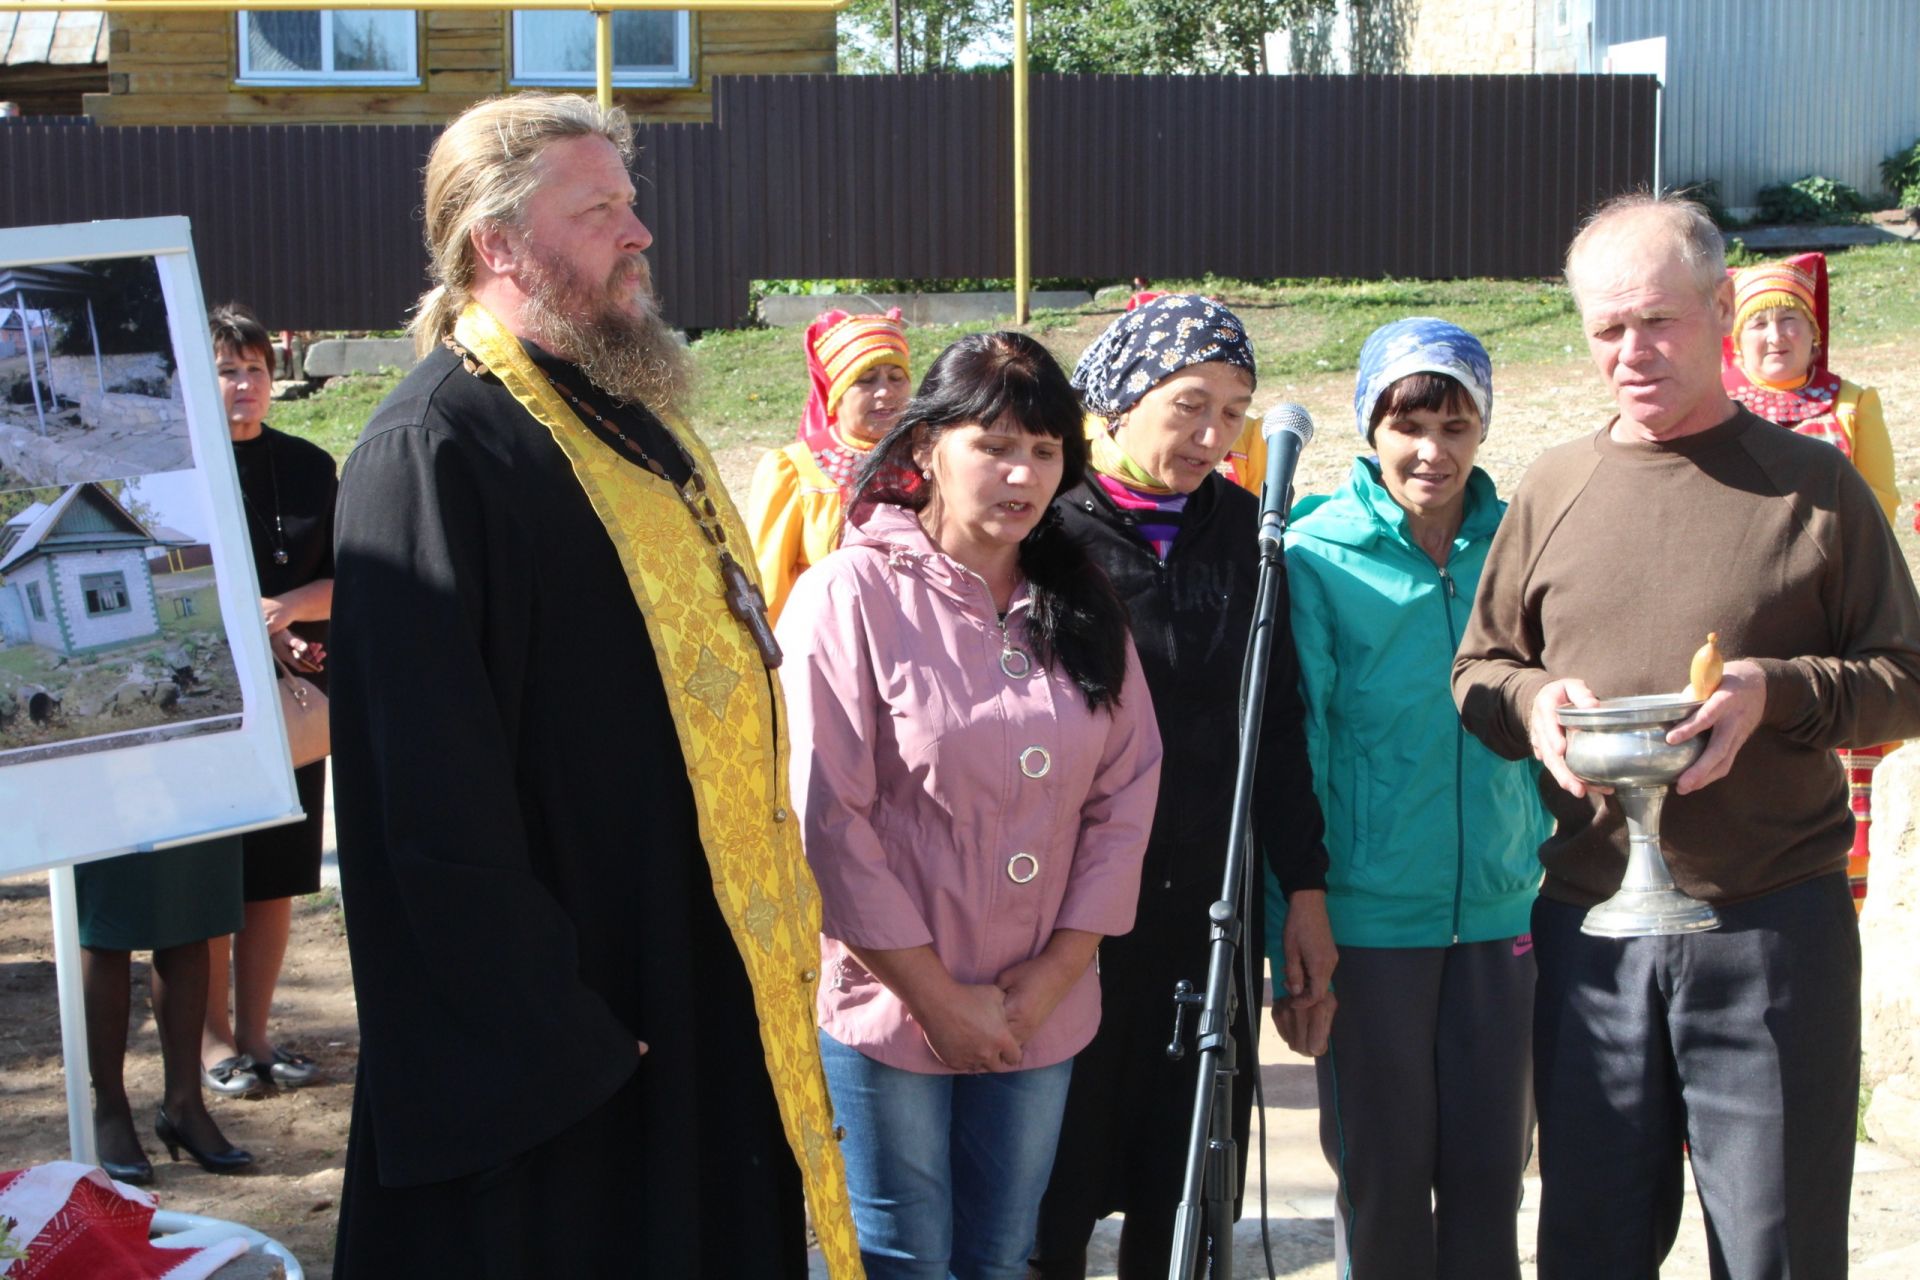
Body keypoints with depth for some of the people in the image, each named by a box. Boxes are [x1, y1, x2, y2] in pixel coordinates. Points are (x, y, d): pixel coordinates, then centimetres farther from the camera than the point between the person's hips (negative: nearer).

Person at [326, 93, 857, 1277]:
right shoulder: (434, 451, -18)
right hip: (563, 1017, -9)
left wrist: (779, 906, 16)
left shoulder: (633, 421, 11)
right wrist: (545, 1025, -22)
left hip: (710, 977, 9)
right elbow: (433, 787, -23)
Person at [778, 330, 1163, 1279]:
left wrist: (1052, 977, -5)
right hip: (886, 1007, -4)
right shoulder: (850, 595, -10)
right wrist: (939, 998, -11)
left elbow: (1126, 796, 4)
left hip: (1041, 1014, 5)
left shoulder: (1082, 606, 6)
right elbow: (825, 819, -14)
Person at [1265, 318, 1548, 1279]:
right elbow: (1293, 752, -7)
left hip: (1501, 913, 3)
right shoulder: (1316, 556, -7)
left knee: (1489, 1174, 10)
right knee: (1383, 1183, 7)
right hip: (1370, 920, -3)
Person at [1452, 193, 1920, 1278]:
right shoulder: (1552, 490, 10)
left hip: (1773, 927, -2)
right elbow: (1478, 668, 15)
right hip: (1589, 924, 3)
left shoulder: (1813, 484, 2)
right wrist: (1532, 701, -7)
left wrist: (1774, 691, -15)